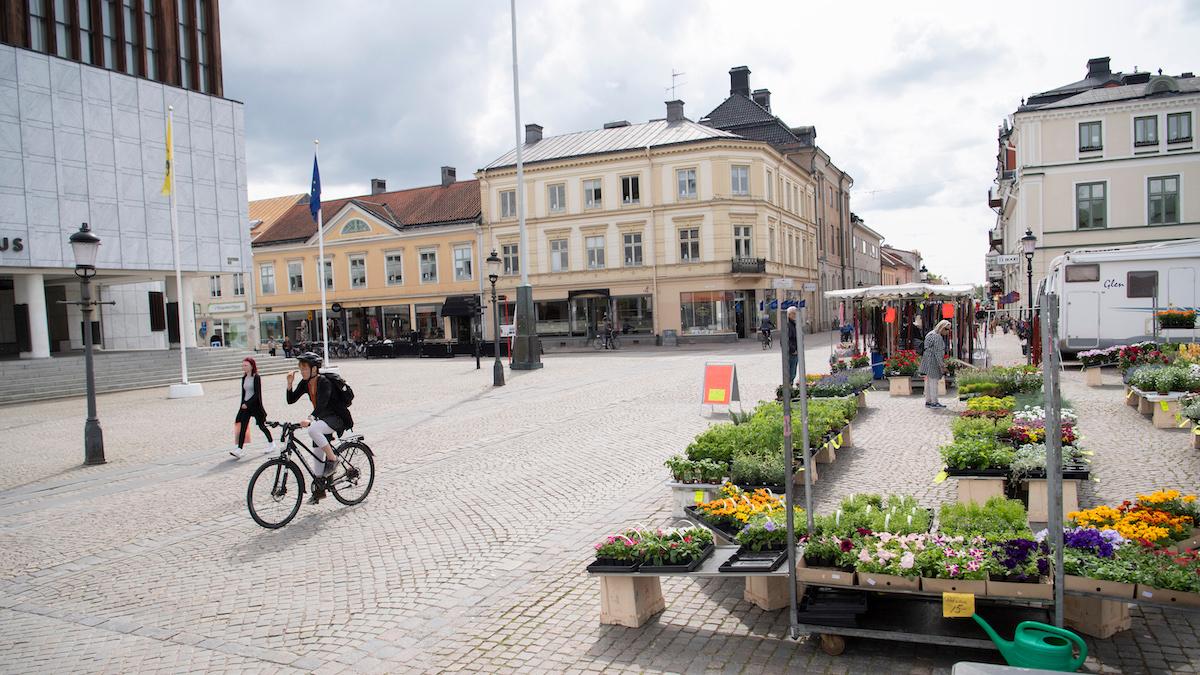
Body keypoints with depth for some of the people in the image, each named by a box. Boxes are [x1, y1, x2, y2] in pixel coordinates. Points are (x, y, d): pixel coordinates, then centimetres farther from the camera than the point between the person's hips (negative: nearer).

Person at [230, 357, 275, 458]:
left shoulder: (256, 377, -11)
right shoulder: (244, 378, 9)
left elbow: (257, 393, -16)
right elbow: (243, 393, 15)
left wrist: (247, 404, -20)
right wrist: (242, 405, 12)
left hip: (255, 405, -6)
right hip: (245, 405, 6)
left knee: (261, 425, 5)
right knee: (242, 427, -4)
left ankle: (271, 444, 22)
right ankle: (240, 448, -7)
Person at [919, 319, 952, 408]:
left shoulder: (931, 334, 15)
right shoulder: (937, 337, -16)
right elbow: (938, 353, -20)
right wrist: (942, 365, -19)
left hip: (927, 361, 10)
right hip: (933, 361, -10)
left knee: (928, 381, 12)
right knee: (933, 381, -5)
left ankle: (928, 401, 17)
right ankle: (934, 402, -2)